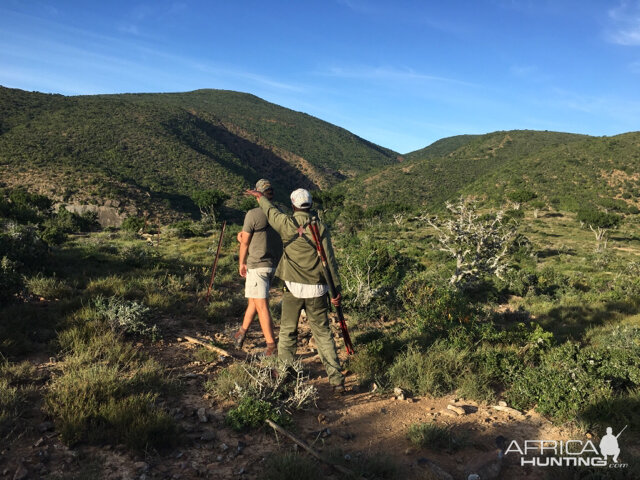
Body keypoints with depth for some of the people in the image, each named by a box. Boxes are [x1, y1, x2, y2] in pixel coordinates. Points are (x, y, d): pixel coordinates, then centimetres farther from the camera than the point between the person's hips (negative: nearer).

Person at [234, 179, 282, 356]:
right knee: (253, 299, 22)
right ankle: (241, 333, 37)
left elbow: (245, 242, -7)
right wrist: (243, 235, -1)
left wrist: (241, 263, 8)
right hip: (274, 264, 7)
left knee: (262, 306, -3)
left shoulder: (253, 214, -16)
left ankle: (272, 346, -1)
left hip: (257, 264, -7)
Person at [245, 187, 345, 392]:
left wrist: (259, 196, 37)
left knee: (287, 331, 16)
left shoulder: (286, 223, -3)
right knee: (323, 333, 7)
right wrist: (336, 289, -2)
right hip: (316, 290, 0)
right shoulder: (320, 228, -5)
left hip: (293, 288, 0)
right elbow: (329, 260, -6)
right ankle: (337, 380, 8)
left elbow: (270, 210, 18)